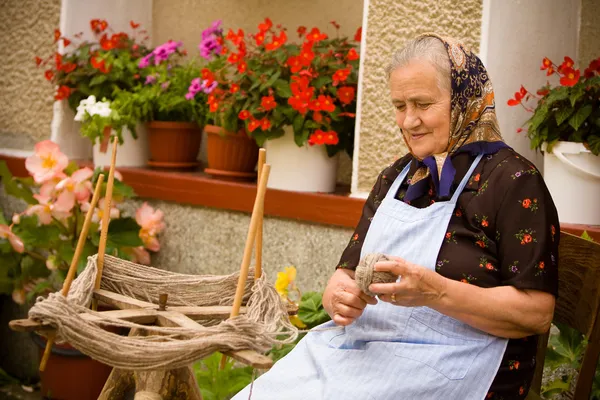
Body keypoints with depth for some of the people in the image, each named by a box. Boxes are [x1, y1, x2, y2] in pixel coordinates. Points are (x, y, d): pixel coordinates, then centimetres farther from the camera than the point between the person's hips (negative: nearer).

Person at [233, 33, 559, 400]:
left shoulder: (512, 180, -5)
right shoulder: (394, 178, 17)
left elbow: (538, 313, -11)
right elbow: (348, 270, 16)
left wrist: (436, 293, -24)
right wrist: (339, 293, -9)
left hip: (451, 369, -6)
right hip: (359, 351, 6)